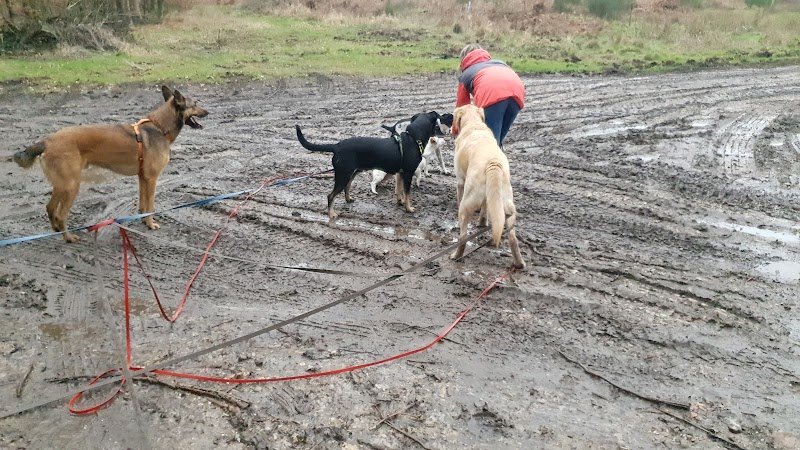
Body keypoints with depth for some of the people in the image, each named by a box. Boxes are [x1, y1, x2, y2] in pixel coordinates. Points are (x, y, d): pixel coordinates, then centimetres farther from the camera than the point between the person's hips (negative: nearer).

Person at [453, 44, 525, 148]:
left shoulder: (466, 74, 34)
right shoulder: (499, 62, 44)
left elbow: (461, 106, 39)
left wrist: (456, 131, 55)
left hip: (491, 95, -4)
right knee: (497, 141, 16)